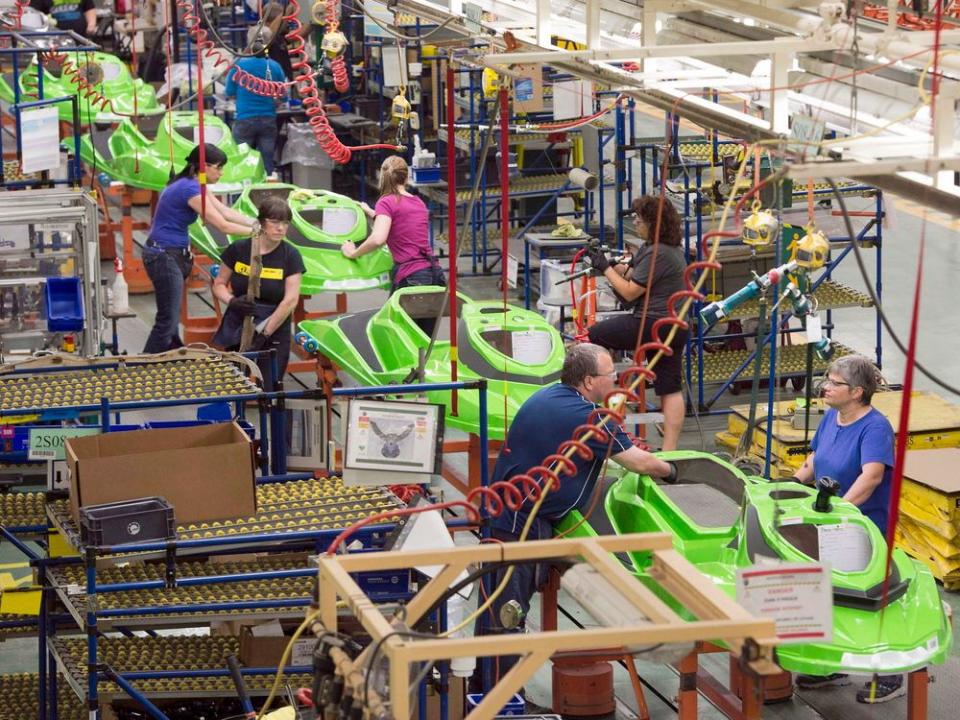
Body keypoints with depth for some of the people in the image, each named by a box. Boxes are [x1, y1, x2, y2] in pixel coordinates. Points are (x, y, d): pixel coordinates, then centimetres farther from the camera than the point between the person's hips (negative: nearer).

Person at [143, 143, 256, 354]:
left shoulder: (194, 185, 9)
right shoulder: (190, 190, -21)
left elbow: (226, 212, 11)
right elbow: (222, 225, -19)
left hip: (173, 255, 10)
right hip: (164, 257, -10)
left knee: (170, 317, 16)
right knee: (168, 319, -6)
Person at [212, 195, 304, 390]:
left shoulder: (290, 256, -7)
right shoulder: (238, 250, -2)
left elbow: (290, 300, -12)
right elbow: (219, 285, 7)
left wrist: (265, 333, -14)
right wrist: (232, 301, -15)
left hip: (274, 334, -2)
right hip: (236, 330, 2)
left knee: (267, 392, -3)